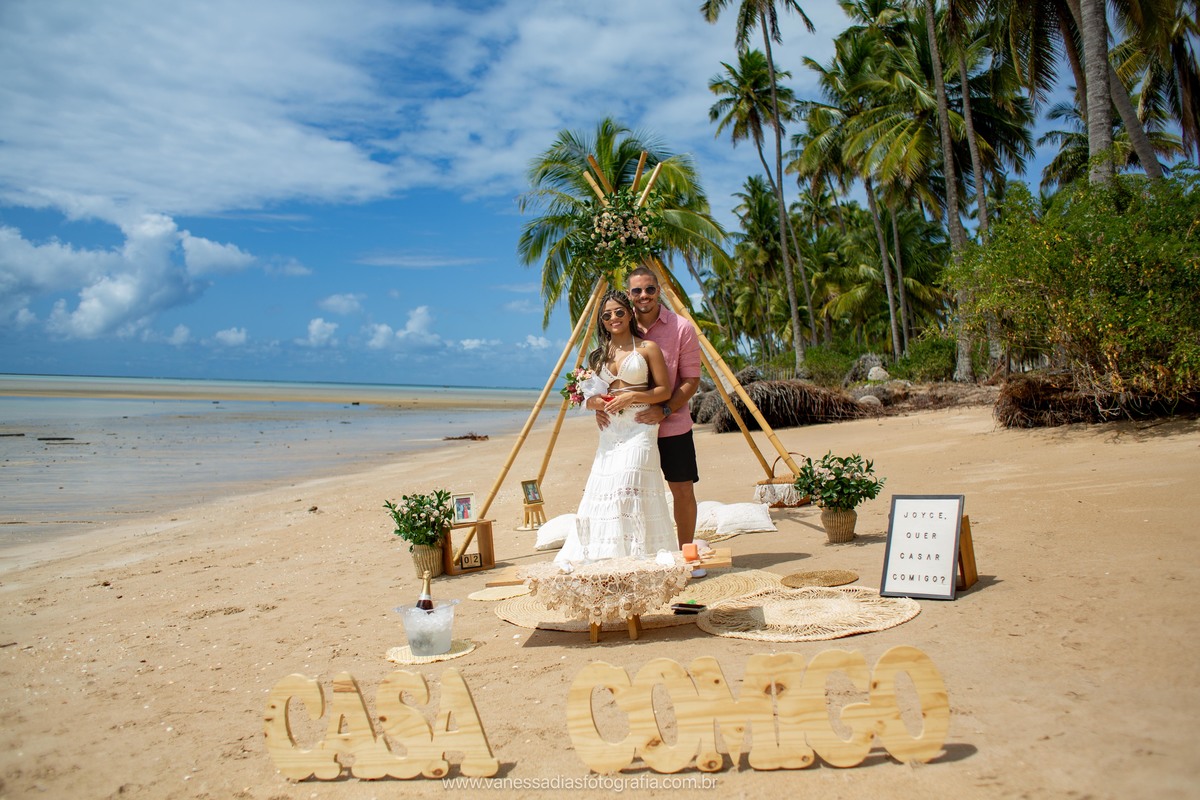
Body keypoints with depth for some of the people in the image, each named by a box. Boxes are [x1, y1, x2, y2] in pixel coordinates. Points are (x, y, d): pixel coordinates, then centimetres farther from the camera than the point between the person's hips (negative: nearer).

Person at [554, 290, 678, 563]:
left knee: (626, 488, -15)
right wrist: (596, 402, -5)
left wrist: (632, 397, -14)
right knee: (603, 492, -2)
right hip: (610, 430, 5)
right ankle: (605, 558, 6)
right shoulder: (600, 354, 16)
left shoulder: (647, 348, 1)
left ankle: (638, 559, -8)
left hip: (639, 427, -5)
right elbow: (591, 396, 18)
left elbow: (665, 390, -1)